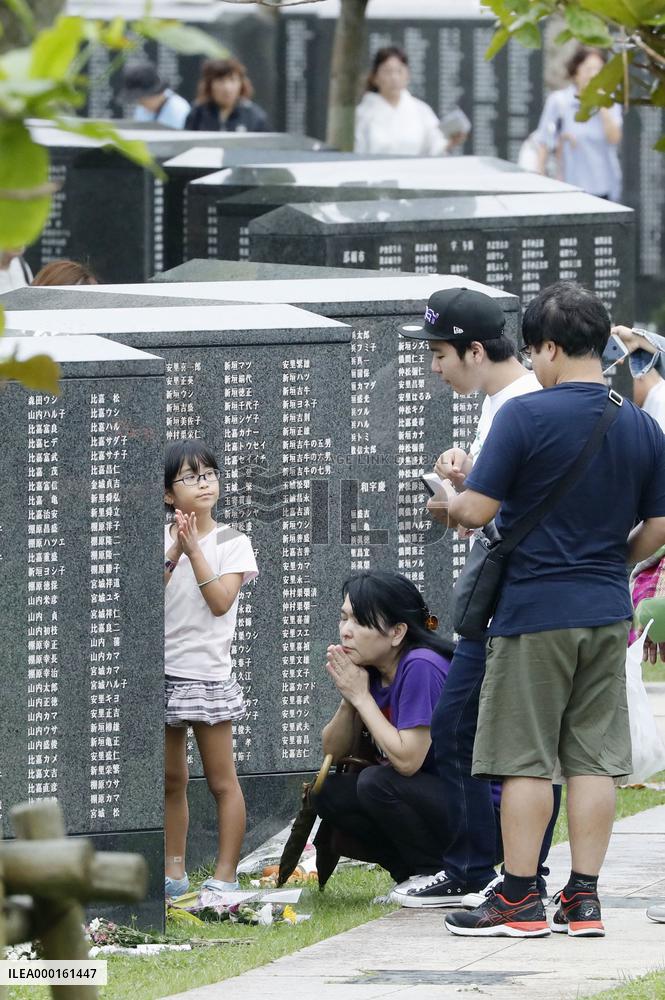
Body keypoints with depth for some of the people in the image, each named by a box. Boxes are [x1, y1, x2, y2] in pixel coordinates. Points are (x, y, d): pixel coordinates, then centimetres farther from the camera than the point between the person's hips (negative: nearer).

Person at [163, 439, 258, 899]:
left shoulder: (231, 543, -3)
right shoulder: (160, 540, 5)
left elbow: (220, 602, -14)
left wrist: (194, 551, -17)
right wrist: (174, 554, -17)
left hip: (208, 672, -4)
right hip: (162, 671, 4)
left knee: (222, 781, -1)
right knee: (171, 780, 11)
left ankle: (225, 876, 2)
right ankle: (174, 871, 19)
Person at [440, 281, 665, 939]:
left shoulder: (526, 415, -12)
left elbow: (477, 509, -13)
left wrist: (448, 505, 8)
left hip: (534, 612, -5)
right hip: (607, 613, 6)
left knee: (525, 759, 0)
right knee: (593, 759, 7)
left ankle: (519, 901, 2)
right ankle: (583, 899, 8)